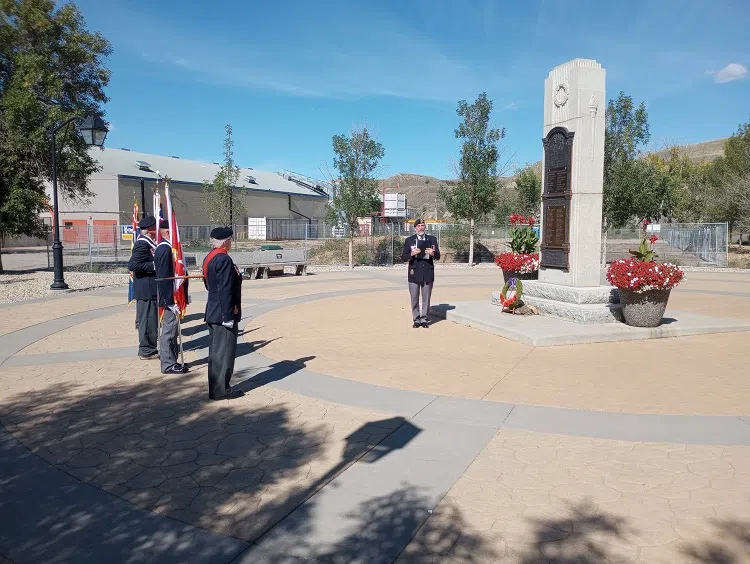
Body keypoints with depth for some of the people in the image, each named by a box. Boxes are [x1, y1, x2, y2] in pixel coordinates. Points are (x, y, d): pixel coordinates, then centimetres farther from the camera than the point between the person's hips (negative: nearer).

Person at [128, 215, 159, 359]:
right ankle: (147, 351, 7)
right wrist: (154, 265, -24)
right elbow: (132, 265, -26)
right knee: (148, 319, -2)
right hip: (146, 291, -10)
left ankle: (148, 348, 27)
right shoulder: (142, 245, -18)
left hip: (150, 290, 10)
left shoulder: (147, 243, 13)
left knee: (150, 320, 16)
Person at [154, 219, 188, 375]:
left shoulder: (165, 247, 13)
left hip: (171, 297, 10)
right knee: (169, 329, -3)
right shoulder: (165, 249, -18)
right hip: (169, 298, -10)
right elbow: (164, 278, -22)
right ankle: (168, 364, 6)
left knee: (171, 328, 15)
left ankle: (171, 361, 24)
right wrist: (171, 302, -22)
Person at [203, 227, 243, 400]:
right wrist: (228, 316, -21)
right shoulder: (224, 259, -19)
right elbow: (225, 290, -22)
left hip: (212, 313, 10)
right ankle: (221, 390, 7)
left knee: (215, 351, 16)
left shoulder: (209, 257, 12)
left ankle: (214, 388, 25)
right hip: (223, 314, -10)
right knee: (225, 351, -1)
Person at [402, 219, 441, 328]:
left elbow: (438, 256, 7)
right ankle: (416, 319, 14)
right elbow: (403, 257, 3)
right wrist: (412, 254, -16)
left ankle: (424, 319, 15)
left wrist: (432, 253, -15)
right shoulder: (409, 240, 7)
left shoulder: (432, 239, 10)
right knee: (414, 297, 3)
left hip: (428, 272, 1)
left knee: (426, 297, 4)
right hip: (414, 273, -1)